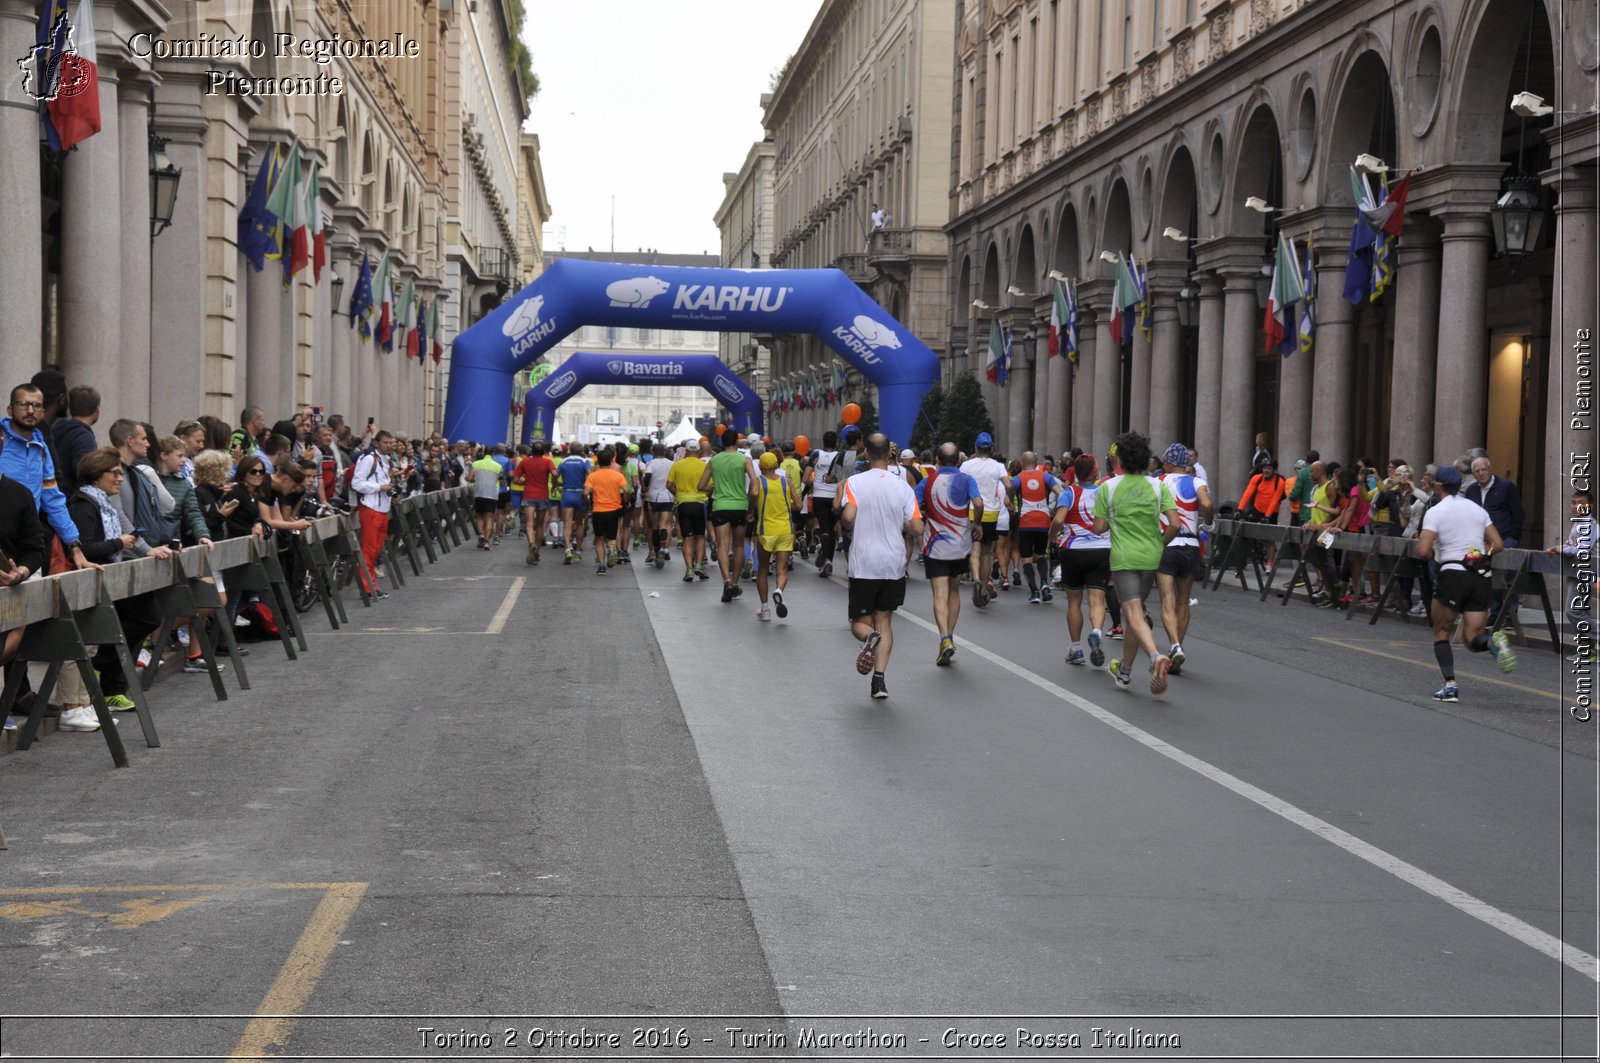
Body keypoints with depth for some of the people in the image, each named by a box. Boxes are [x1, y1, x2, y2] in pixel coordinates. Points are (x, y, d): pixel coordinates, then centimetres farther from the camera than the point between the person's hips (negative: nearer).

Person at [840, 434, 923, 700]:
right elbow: (917, 528, -4)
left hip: (863, 566, -2)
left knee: (859, 622, 10)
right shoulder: (902, 486, 1)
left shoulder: (854, 482, -5)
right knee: (884, 620, 12)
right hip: (894, 565, 2)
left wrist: (845, 526, 3)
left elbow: (848, 517, -20)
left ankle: (870, 637, -25)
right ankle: (880, 678, 0)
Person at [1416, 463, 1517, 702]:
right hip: (1481, 577, 4)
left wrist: (1432, 553, 8)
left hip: (1452, 575, -4)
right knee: (1472, 639, 10)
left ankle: (1450, 685, 0)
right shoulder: (1477, 508, 11)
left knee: (1441, 633, 14)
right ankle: (1494, 642, -24)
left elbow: (1423, 551, -14)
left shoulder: (1435, 512, -4)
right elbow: (1498, 544, 8)